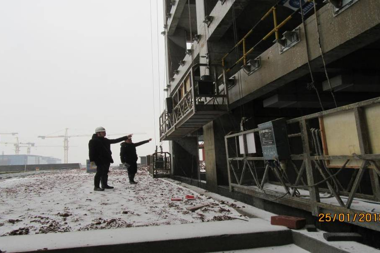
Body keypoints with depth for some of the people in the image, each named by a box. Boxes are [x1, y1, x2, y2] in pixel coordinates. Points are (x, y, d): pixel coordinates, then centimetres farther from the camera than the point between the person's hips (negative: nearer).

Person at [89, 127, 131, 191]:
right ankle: (96, 187, -3)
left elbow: (115, 141, 21)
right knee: (100, 173, -10)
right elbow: (91, 151, -13)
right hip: (100, 160, -8)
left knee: (105, 173, 13)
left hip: (106, 160, 8)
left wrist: (126, 137, 20)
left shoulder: (105, 140, 16)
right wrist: (92, 160, -22)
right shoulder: (93, 141, -6)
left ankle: (105, 185, 23)